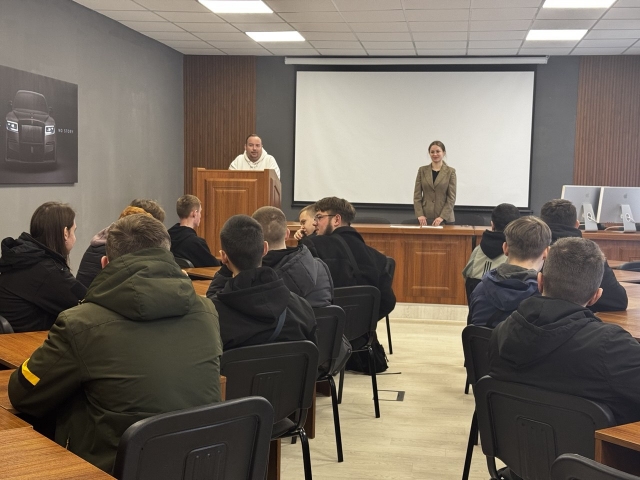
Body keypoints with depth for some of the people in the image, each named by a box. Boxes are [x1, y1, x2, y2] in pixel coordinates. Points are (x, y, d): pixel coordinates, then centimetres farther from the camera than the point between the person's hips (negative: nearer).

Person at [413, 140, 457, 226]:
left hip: (445, 218, -1)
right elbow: (417, 195, 4)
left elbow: (451, 197, -4)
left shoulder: (450, 171, 1)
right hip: (426, 218, 2)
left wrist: (442, 217, -14)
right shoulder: (422, 170, 7)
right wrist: (420, 214, -8)